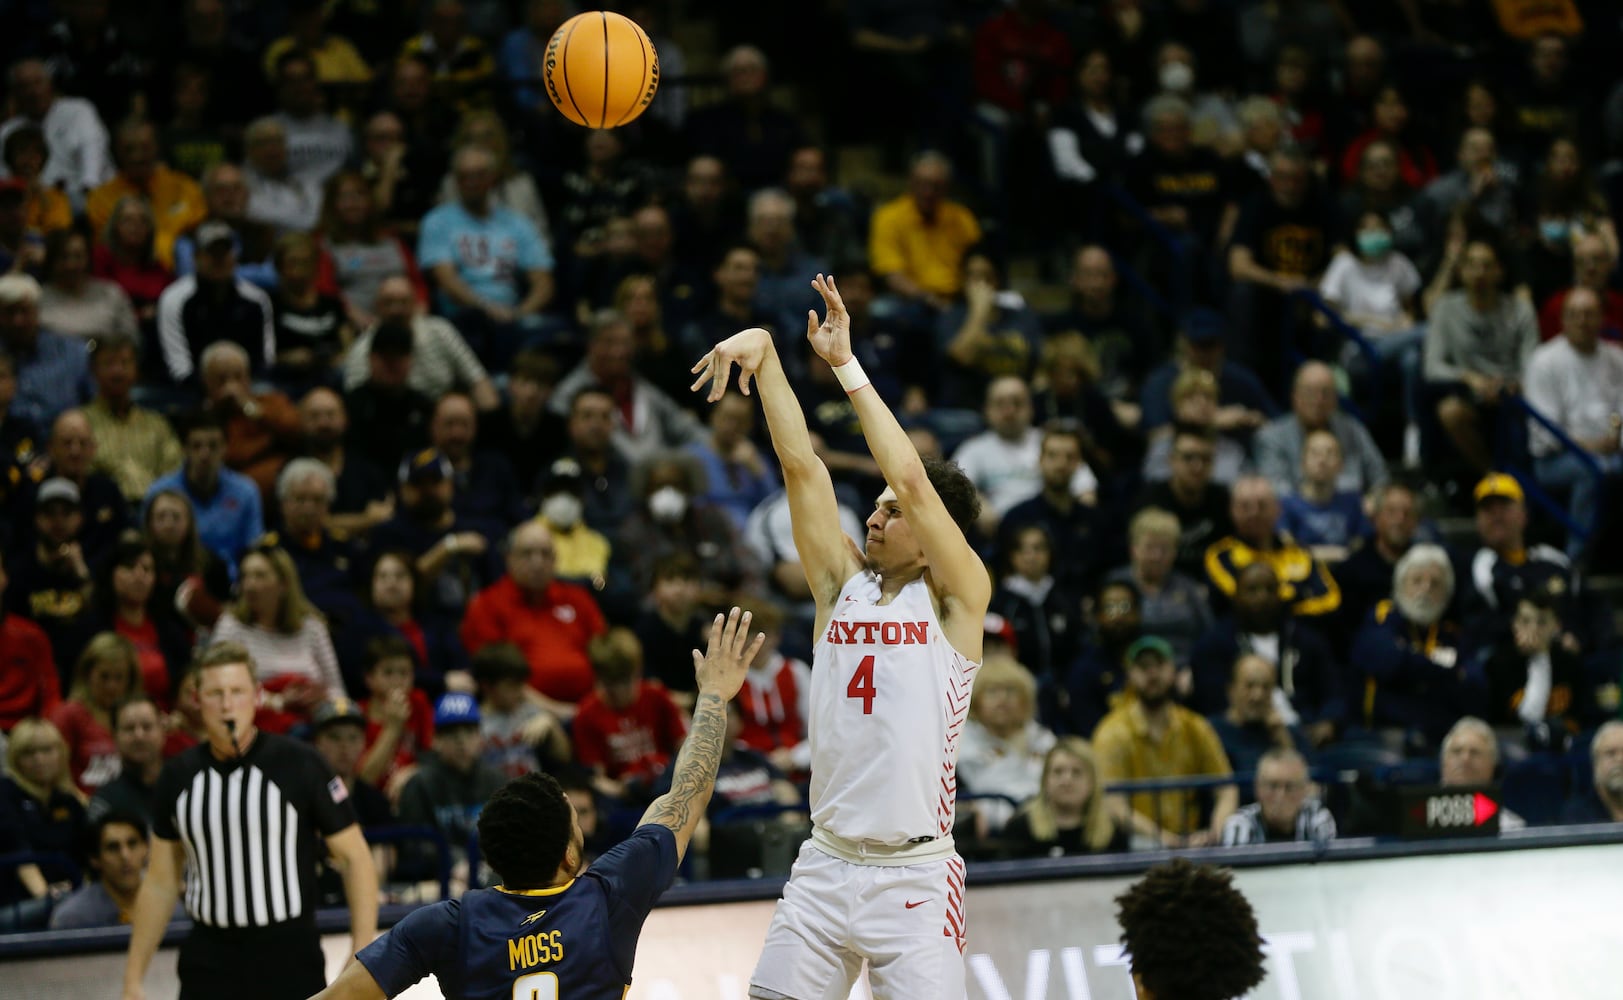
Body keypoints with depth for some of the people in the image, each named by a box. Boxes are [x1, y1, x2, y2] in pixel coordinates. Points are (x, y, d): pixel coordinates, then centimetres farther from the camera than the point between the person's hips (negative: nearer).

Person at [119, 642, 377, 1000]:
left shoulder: (299, 764, -7)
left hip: (289, 961, -3)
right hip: (208, 964, 3)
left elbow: (355, 857, -3)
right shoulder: (179, 776, 5)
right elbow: (160, 883, 13)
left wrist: (362, 960, -11)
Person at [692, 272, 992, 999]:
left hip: (914, 876, -5)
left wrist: (846, 365, -11)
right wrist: (765, 354, -7)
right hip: (825, 865, 5)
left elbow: (911, 481, -14)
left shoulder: (958, 599, -2)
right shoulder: (844, 585, 10)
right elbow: (801, 465, 3)